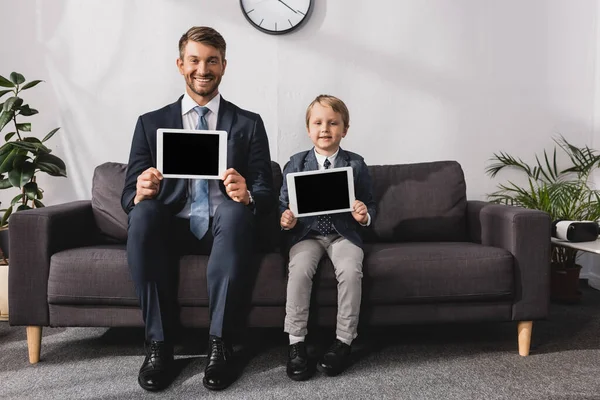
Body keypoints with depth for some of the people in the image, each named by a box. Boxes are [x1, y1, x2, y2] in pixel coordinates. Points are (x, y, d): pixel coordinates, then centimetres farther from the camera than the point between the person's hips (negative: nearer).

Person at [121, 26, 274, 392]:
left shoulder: (248, 124, 9)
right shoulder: (151, 124, 11)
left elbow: (267, 195, 2)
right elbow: (128, 195, 5)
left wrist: (246, 196, -23)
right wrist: (140, 194, -21)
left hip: (223, 227, -1)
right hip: (172, 227, 1)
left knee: (236, 209, -33)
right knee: (143, 213, -30)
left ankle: (220, 344, -24)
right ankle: (159, 344, -20)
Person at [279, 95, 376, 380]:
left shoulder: (356, 164, 4)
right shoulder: (295, 163, 4)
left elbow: (370, 204, 8)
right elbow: (283, 203, 7)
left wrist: (365, 215, -15)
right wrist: (285, 219, -15)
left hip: (344, 233, 0)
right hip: (307, 233, 0)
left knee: (351, 270, -28)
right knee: (299, 269, -28)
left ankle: (344, 340, -10)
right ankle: (296, 342, -13)